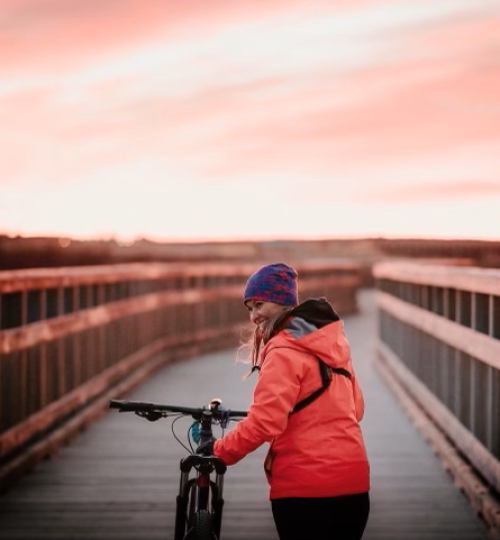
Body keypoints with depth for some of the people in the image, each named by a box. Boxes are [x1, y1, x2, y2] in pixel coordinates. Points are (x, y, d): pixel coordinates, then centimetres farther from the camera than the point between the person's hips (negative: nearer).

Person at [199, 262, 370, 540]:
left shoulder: (284, 350, -13)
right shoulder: (333, 341, 10)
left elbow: (264, 422, -20)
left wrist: (218, 451, -8)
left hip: (304, 487, -7)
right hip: (353, 481, 7)